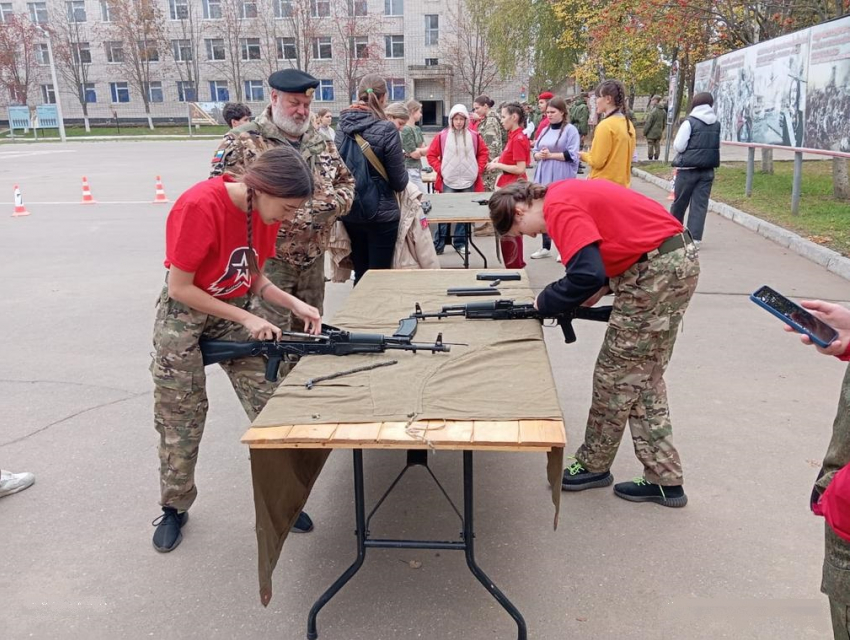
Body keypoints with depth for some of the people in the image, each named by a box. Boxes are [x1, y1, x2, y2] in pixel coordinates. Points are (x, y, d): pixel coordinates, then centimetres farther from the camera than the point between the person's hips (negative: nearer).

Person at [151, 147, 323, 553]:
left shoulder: (264, 210, -7)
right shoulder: (200, 206, -28)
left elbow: (255, 279, 3)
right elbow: (179, 288, -22)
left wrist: (295, 304, -14)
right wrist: (247, 320, -22)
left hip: (236, 310, 5)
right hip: (183, 315, -5)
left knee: (269, 408, -1)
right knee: (181, 419, 6)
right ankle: (175, 507, 27)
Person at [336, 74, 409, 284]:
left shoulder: (342, 126, -1)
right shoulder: (386, 130, -15)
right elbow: (399, 182, -9)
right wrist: (400, 161, 10)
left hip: (350, 212, 5)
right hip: (381, 213, -5)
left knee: (360, 273, 16)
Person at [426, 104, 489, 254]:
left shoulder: (474, 136, 3)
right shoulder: (442, 136, -2)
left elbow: (484, 152, 13)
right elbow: (431, 155, 4)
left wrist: (478, 169, 3)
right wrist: (440, 170, -3)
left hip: (468, 182, 2)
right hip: (448, 182, -2)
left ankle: (460, 242, 19)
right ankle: (438, 244, 4)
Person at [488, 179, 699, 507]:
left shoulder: (558, 208, -15)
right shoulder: (567, 195, 14)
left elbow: (586, 275, -25)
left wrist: (544, 303, -8)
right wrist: (604, 287, 9)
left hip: (657, 271, -10)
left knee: (615, 376, 3)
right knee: (642, 377, 14)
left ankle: (593, 466, 21)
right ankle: (664, 480, 21)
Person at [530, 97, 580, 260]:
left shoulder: (570, 130, -5)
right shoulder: (545, 130, 15)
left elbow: (572, 155, -12)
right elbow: (535, 151, 16)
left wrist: (550, 155, -16)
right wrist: (539, 155, -7)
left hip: (562, 179, -6)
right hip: (543, 177, 6)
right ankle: (546, 247, 19)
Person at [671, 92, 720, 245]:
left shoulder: (690, 123, -11)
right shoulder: (717, 124, 4)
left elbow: (678, 146, -11)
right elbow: (718, 146, 11)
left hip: (688, 169, -4)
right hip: (708, 170, 4)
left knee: (679, 203, 11)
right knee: (700, 204, 3)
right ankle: (695, 237, 0)